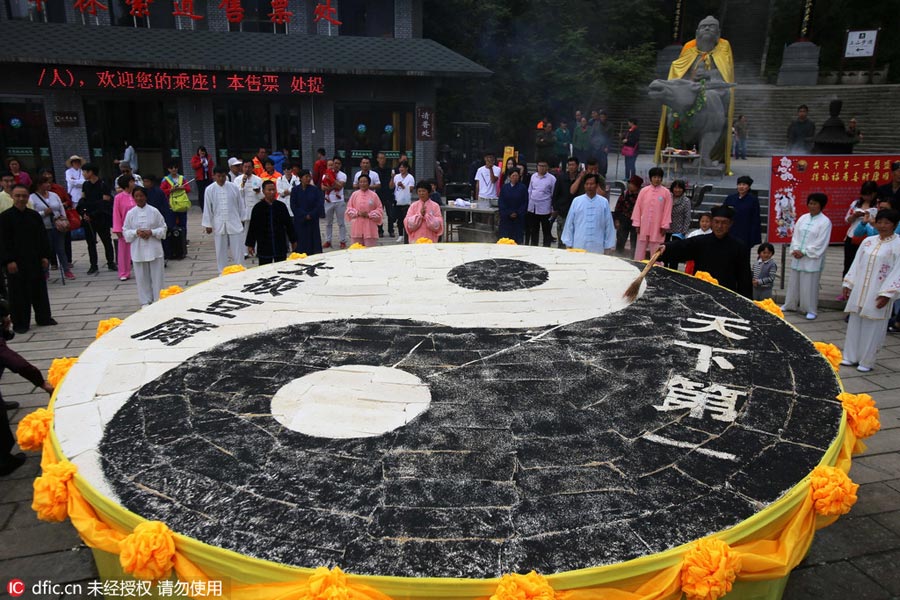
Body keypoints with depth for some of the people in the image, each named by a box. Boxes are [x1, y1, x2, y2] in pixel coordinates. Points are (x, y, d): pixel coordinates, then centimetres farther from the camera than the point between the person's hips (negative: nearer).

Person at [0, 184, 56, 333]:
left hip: (35, 260, 4)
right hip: (16, 263, -4)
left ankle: (44, 318, 24)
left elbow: (43, 238, 10)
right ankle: (20, 323, 10)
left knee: (40, 290, 12)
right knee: (19, 293, 1)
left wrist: (45, 256, 3)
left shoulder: (34, 216, 6)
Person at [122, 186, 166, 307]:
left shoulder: (154, 211, -1)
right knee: (142, 277, 6)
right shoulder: (131, 213, 2)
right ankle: (145, 301, 17)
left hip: (154, 249, -1)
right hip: (138, 250, 1)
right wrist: (136, 232, -13)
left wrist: (151, 232, -14)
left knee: (157, 275, 4)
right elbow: (125, 231, 6)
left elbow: (163, 228, 1)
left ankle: (159, 300, 16)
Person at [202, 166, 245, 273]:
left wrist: (242, 219, 10)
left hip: (234, 223, 0)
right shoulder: (210, 190, -3)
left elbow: (240, 204, 7)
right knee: (221, 250, 8)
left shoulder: (234, 187, -2)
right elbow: (207, 208, 1)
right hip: (218, 224, 0)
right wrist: (208, 224, 0)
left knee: (237, 249, 3)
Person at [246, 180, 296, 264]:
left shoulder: (281, 206, 4)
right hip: (264, 247, -2)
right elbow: (252, 227, 0)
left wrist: (293, 240, 13)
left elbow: (288, 224, 10)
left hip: (280, 245, 2)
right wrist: (250, 244, -1)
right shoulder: (258, 207, -2)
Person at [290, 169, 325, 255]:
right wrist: (304, 215, -10)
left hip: (313, 220, 0)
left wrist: (311, 215, -12)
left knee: (314, 241, 0)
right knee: (302, 242, -1)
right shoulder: (295, 190, 1)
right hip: (300, 221, 0)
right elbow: (293, 206, -2)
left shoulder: (315, 189, 1)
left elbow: (320, 203, -5)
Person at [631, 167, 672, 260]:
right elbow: (637, 208, 4)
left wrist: (664, 226, -5)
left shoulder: (666, 193, -2)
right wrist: (637, 224, 0)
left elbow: (667, 211, -2)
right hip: (643, 227, 2)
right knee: (639, 253, 8)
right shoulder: (644, 191, 2)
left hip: (657, 228, -2)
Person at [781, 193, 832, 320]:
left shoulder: (825, 222, -7)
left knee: (810, 285, -1)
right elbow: (795, 235, 9)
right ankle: (790, 304, 25)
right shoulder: (803, 218, 10)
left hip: (812, 260, -5)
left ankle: (811, 310, 8)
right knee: (794, 282, 12)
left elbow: (821, 243, -11)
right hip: (798, 257, 5)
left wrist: (804, 252, -13)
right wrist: (795, 249, -5)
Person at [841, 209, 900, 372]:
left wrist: (887, 294, -14)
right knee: (854, 324, 10)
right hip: (859, 291, 5)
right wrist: (848, 284, 8)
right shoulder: (868, 241, 7)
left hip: (878, 294, -5)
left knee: (873, 328, 2)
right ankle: (851, 356, 21)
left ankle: (867, 361, 12)